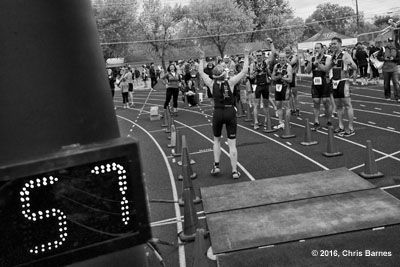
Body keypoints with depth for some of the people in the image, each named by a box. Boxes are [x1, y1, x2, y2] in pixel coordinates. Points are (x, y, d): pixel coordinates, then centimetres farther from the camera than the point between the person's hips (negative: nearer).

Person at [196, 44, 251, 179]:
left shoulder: (212, 84, -5)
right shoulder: (230, 82, -9)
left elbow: (201, 72, 9)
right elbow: (244, 71, -4)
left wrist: (201, 59, 17)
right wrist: (246, 56, 2)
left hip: (217, 113, 1)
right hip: (230, 112, -1)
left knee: (217, 140, 21)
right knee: (232, 143, 3)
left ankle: (216, 166, 15)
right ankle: (234, 171, 4)